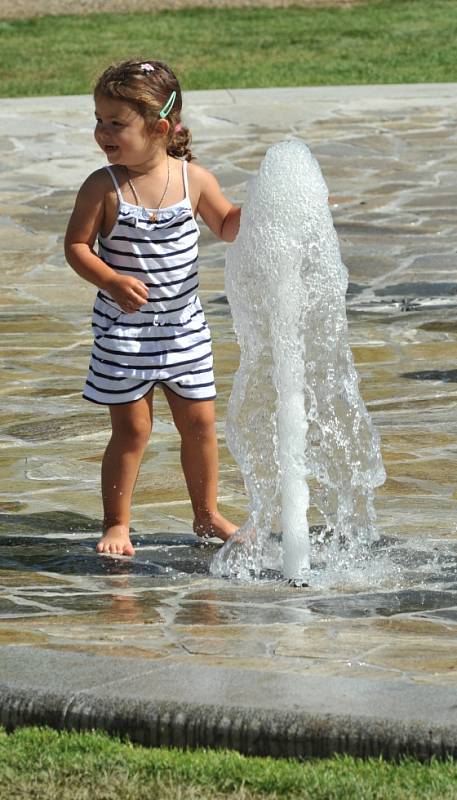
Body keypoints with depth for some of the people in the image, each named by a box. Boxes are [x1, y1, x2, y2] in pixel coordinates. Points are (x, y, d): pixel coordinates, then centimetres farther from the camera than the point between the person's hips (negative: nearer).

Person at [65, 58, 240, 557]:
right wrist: (111, 281, -25)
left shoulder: (193, 179, -4)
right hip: (123, 329, -3)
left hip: (184, 326, 3)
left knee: (199, 423, 10)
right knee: (131, 429, 0)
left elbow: (226, 226, 11)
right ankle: (116, 524, 13)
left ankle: (207, 515, 27)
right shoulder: (103, 188, -12)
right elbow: (76, 245, -10)